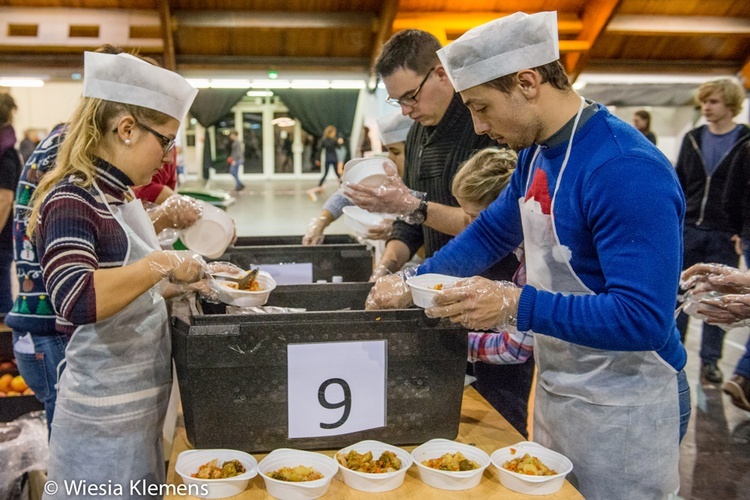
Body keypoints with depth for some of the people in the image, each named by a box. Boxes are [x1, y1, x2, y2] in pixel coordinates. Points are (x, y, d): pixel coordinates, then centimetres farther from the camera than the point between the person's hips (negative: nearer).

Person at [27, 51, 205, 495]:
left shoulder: (120, 197, 8)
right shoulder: (70, 202, -19)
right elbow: (77, 300, -36)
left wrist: (188, 280, 6)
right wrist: (162, 264, -29)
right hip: (105, 420, -8)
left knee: (144, 490, 20)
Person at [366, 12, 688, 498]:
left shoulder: (628, 170, -27)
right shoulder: (536, 153, 1)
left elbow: (644, 319, -30)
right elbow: (492, 233, 13)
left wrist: (514, 304, -33)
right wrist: (411, 284, 4)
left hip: (622, 409, -8)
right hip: (553, 389, 8)